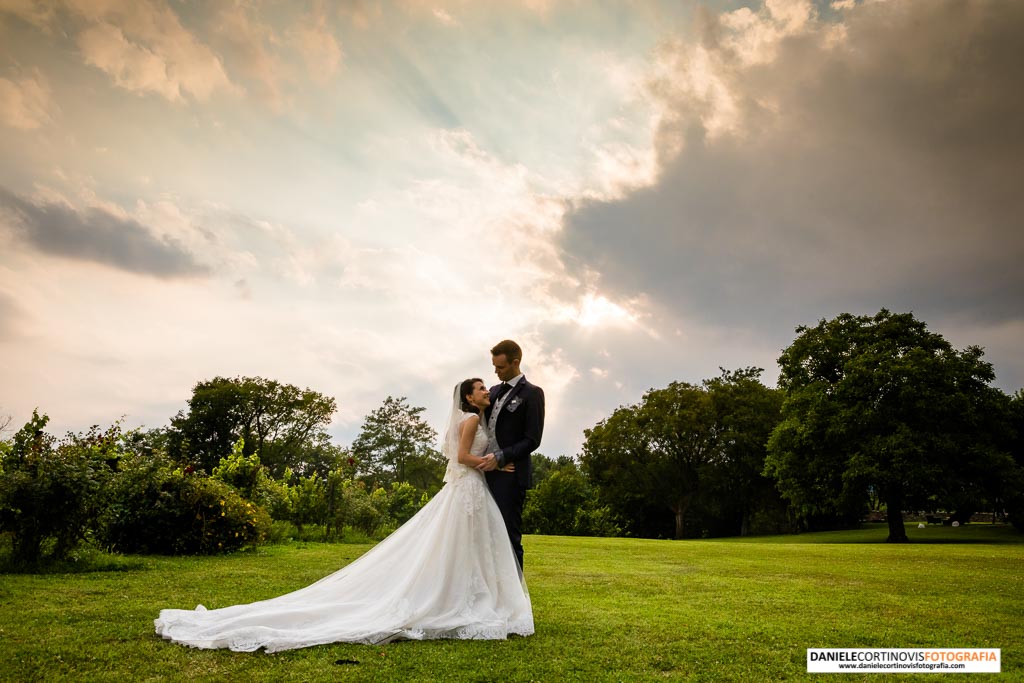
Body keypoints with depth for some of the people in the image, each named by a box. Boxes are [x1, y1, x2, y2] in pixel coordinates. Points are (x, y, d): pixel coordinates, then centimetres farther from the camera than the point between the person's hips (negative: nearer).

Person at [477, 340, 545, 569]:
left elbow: (532, 440, -10)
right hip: (486, 472, 7)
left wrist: (500, 457, -16)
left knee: (509, 535, -1)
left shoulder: (532, 393, -4)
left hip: (510, 475, -7)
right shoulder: (494, 391, 17)